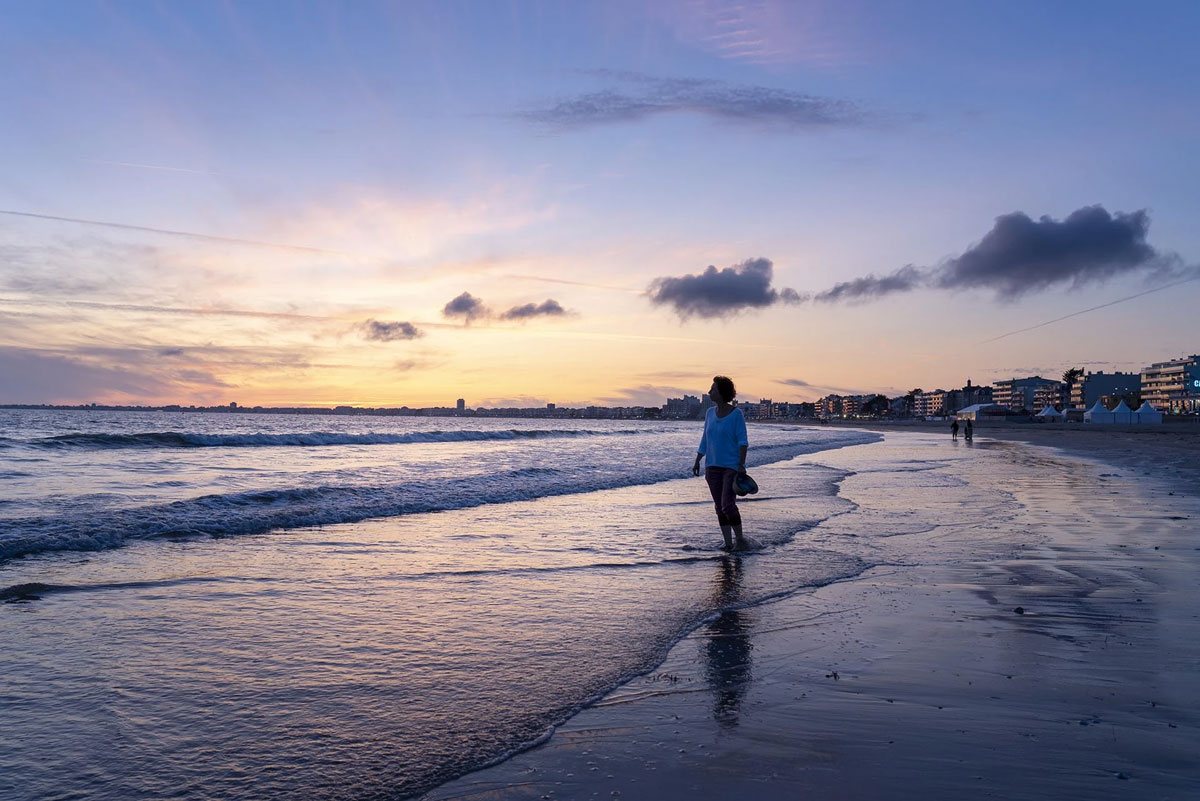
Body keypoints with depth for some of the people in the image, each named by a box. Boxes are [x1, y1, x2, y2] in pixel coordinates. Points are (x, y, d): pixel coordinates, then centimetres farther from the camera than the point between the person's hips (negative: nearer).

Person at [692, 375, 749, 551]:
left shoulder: (736, 413, -8)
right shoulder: (710, 412, 8)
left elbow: (743, 441, -10)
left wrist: (742, 464, -19)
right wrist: (697, 461, 10)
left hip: (732, 466, -6)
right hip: (713, 466, 6)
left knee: (727, 505, -14)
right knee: (719, 507, 5)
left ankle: (740, 539, 5)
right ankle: (728, 543, 12)